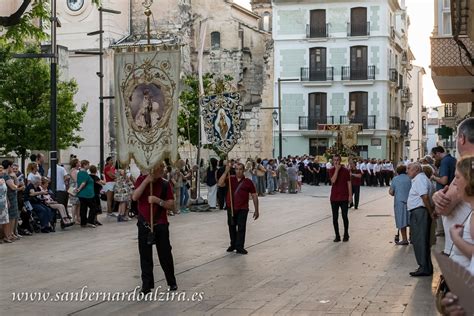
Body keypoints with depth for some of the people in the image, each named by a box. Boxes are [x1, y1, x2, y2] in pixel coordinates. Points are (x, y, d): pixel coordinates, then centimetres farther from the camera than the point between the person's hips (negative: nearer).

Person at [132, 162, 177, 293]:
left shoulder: (165, 184, -3)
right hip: (144, 224, 1)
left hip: (161, 225, 0)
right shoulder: (142, 179, -1)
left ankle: (172, 282, 21)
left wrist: (158, 200, -21)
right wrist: (146, 181, -21)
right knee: (145, 256, 4)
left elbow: (171, 206, -5)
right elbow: (134, 197, -15)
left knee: (165, 255, 5)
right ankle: (146, 284, 13)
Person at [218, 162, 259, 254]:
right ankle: (233, 244, 30)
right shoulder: (230, 179, 2)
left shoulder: (248, 182, -2)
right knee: (232, 226, 14)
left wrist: (256, 210, 0)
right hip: (231, 208, 3)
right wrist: (226, 171, -18)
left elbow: (254, 196, 1)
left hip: (242, 209, -2)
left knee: (241, 227, -3)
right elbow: (220, 184, -15)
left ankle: (239, 247, 5)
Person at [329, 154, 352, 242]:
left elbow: (349, 183, 0)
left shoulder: (345, 170, -2)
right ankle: (337, 236, 12)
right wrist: (337, 169, -17)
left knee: (344, 216, 1)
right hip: (334, 198, 2)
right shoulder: (331, 170, 1)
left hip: (344, 198, -1)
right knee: (335, 218, 3)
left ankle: (346, 235, 16)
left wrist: (350, 195, -5)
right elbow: (333, 180, -17)